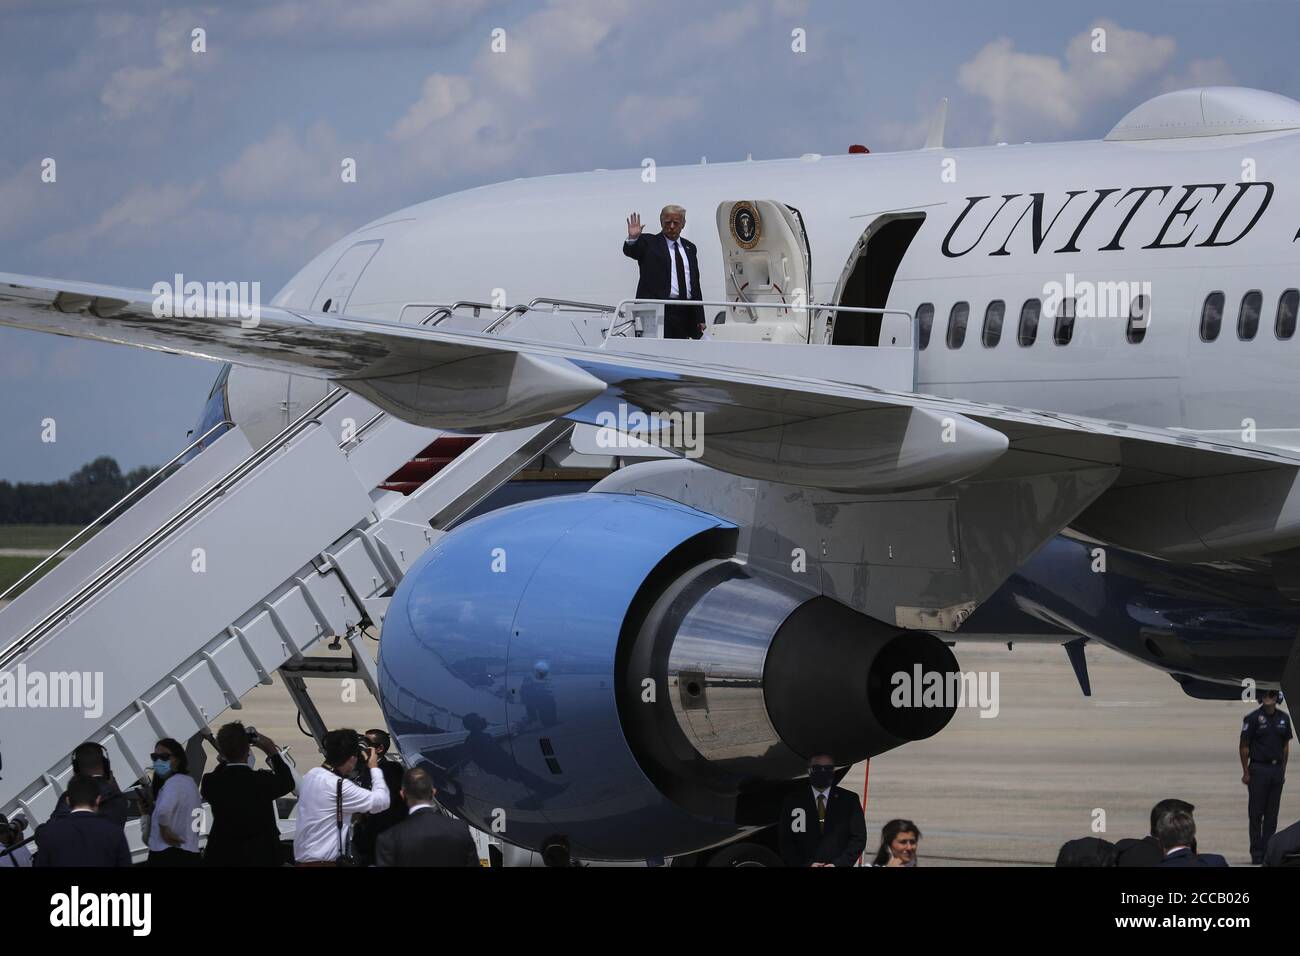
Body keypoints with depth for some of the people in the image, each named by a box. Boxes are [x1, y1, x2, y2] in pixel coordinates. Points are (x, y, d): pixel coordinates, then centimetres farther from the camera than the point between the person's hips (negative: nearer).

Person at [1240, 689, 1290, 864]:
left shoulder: (1283, 718, 8)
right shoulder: (1253, 718, -6)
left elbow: (1286, 746, 15)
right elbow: (1244, 747, -4)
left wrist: (1283, 770, 11)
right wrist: (1246, 772, -6)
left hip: (1277, 769, 4)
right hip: (1258, 769, -4)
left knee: (1272, 815, 6)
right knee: (1256, 813, -2)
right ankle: (1256, 854, 2)